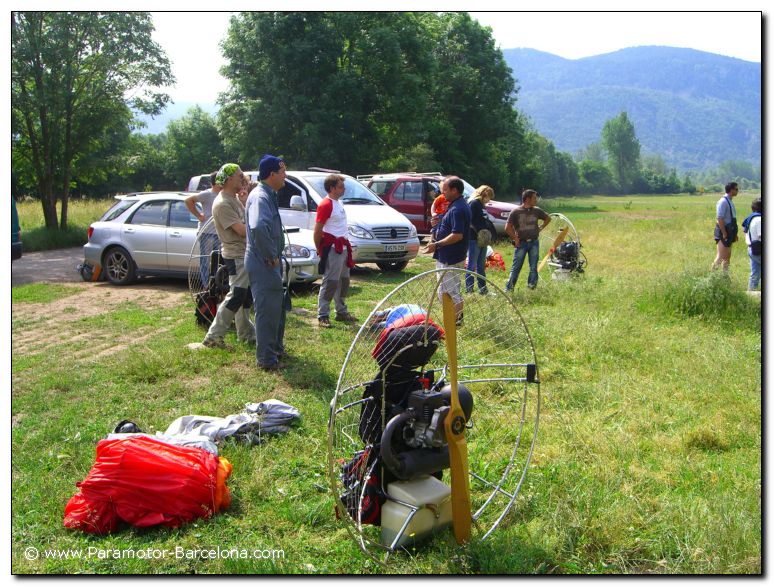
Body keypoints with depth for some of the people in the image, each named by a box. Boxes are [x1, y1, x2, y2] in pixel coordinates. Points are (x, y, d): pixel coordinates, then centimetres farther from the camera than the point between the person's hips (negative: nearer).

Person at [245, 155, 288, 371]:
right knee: (267, 311, -2)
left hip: (271, 263, 10)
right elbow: (257, 227, -38)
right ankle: (266, 359, 6)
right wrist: (271, 256, -26)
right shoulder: (260, 197, -20)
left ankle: (276, 349, 34)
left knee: (278, 307, 20)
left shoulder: (269, 195, 12)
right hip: (263, 264, -10)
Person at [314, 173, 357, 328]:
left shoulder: (338, 203, 14)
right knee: (330, 282, -9)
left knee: (343, 280, 16)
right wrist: (320, 250, -11)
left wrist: (346, 245, 15)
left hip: (343, 247, 10)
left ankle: (341, 312, 27)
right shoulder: (326, 205, -16)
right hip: (333, 248, -10)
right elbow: (317, 231, -17)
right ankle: (323, 316, -4)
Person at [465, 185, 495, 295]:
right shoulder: (473, 203, -10)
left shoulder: (482, 205, 19)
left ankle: (483, 288, 19)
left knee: (481, 266, 13)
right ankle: (469, 289, -1)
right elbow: (470, 221, -18)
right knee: (472, 265, -5)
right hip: (474, 239, -9)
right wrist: (479, 233, -18)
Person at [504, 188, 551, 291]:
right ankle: (508, 289, 1)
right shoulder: (515, 211, -7)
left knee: (533, 267, 5)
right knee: (516, 267, -3)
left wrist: (540, 228, 13)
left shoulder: (536, 211, 5)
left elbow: (548, 218, 22)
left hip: (534, 242, 3)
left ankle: (532, 286, 15)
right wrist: (515, 239, -6)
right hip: (521, 243, -3)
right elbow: (508, 227, -8)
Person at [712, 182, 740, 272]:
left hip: (729, 233, 10)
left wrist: (735, 233, 20)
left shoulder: (730, 201, 13)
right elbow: (720, 219, -22)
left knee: (727, 256, 14)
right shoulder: (723, 202, -16)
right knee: (721, 256, -8)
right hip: (723, 233, -10)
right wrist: (724, 234, -22)